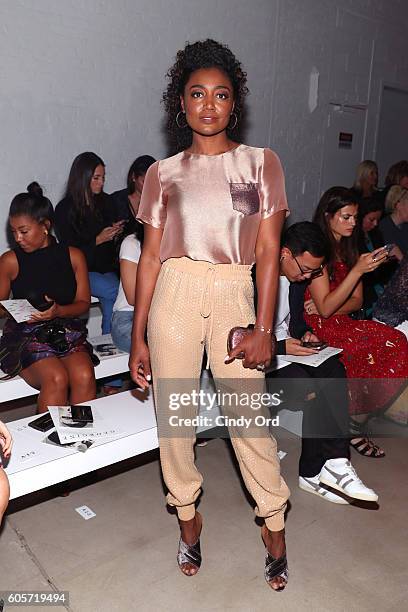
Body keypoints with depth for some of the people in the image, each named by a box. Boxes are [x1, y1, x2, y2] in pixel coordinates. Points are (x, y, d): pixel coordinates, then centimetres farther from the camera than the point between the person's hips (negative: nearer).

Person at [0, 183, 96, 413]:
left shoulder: (73, 256, 6)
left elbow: (84, 303, 6)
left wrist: (58, 311, -14)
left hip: (67, 333, 2)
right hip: (26, 336, -1)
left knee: (84, 376, -27)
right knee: (56, 379, -30)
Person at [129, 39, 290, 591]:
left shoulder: (261, 163, 6)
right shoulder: (163, 173, 8)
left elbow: (268, 251, 0)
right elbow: (151, 257, 6)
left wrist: (263, 329, -8)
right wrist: (138, 337, 3)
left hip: (234, 297, -1)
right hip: (175, 296, 2)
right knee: (174, 416, 8)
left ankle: (274, 526, 24)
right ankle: (188, 516, 31)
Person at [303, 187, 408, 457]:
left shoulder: (348, 249, 15)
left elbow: (357, 301, 13)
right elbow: (325, 308, -15)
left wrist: (329, 308, -8)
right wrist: (358, 269, -20)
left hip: (342, 323, 7)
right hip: (317, 328, -7)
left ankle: (356, 421, -7)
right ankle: (354, 427, -7)